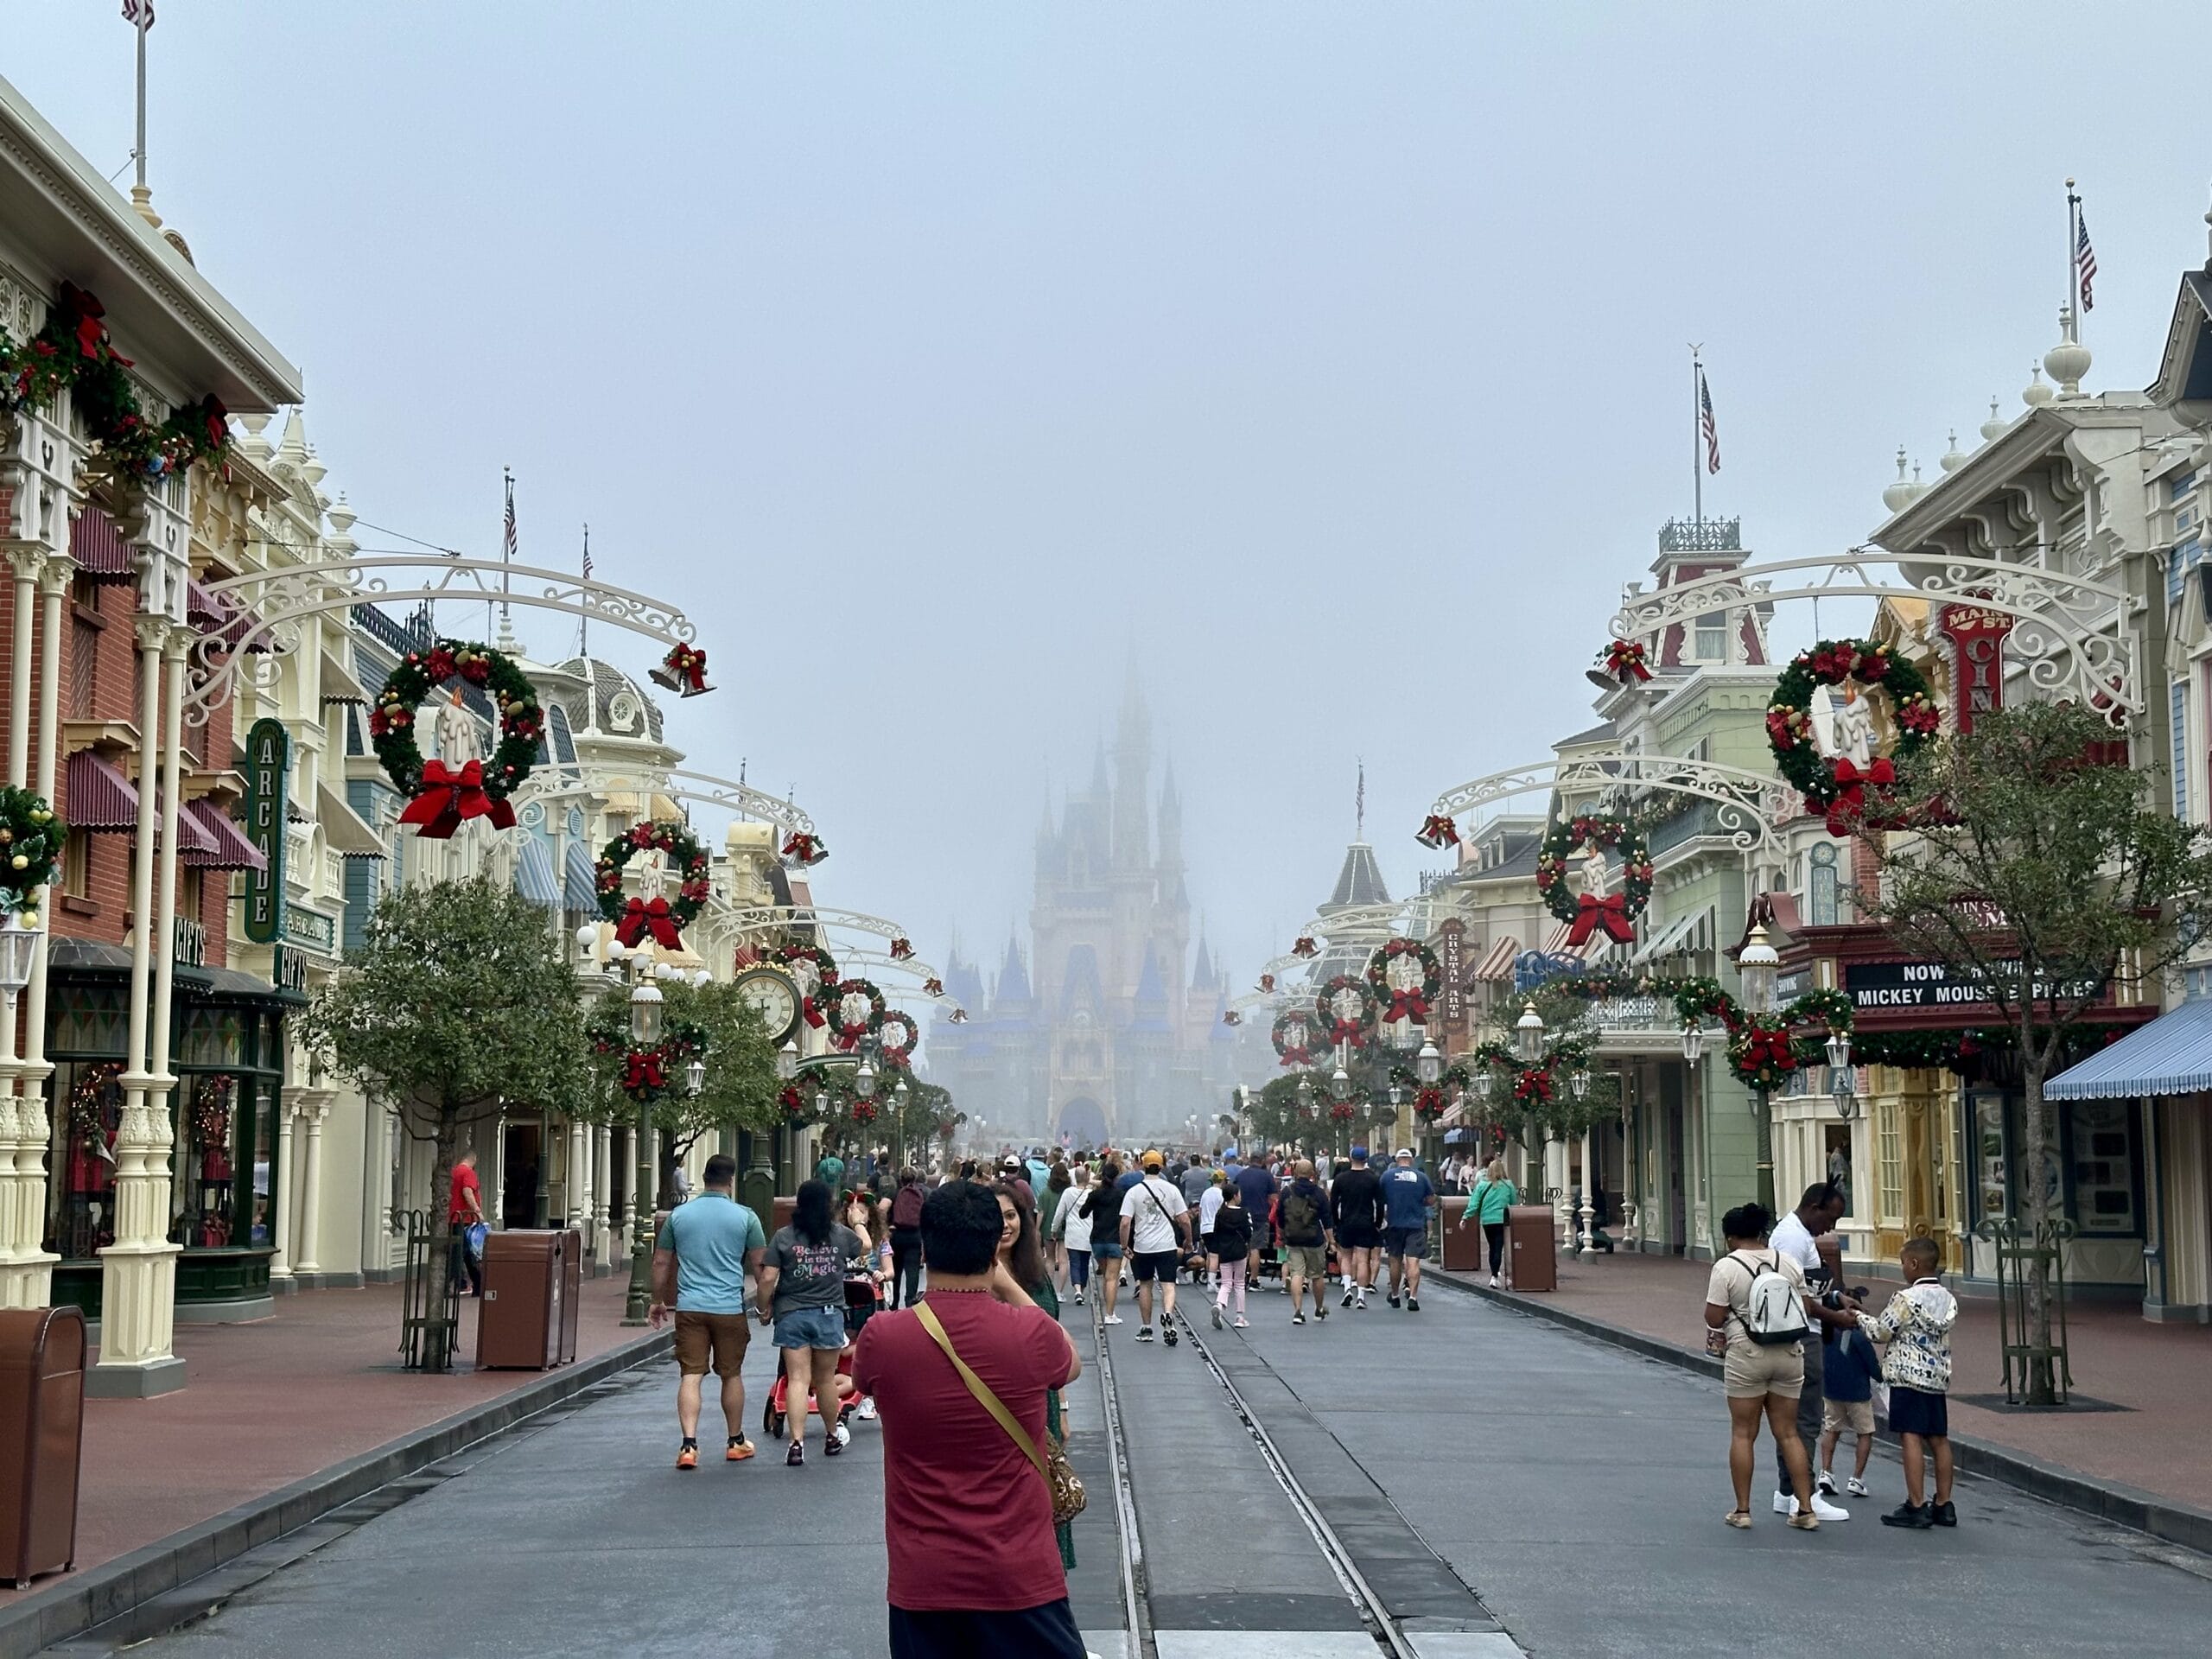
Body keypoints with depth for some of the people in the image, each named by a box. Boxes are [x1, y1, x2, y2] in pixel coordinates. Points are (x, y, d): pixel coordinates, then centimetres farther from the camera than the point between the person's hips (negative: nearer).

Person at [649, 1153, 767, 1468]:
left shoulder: (679, 1215, 4)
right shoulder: (745, 1217, -2)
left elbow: (661, 1262, 9)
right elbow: (759, 1265, 1)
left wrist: (657, 1301, 21)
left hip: (689, 1307, 1)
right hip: (730, 1307, -1)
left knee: (690, 1376, -1)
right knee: (732, 1375, 13)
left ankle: (689, 1445, -13)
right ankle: (736, 1443, 25)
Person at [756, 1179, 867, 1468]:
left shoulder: (783, 1237, -6)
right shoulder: (841, 1235, 0)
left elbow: (767, 1279, -10)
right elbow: (864, 1249, 23)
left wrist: (764, 1309, 5)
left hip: (792, 1315, -1)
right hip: (829, 1314, 1)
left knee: (797, 1379, -2)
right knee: (826, 1379, 15)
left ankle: (797, 1442, -11)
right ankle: (831, 1438, 29)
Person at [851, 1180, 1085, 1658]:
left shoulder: (882, 1338, -11)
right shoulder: (1033, 1334, -13)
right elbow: (1072, 1365, 12)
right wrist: (1010, 1289, 17)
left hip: (921, 1582, 1)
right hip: (1020, 1578, -1)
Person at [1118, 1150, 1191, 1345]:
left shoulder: (1134, 1192, -4)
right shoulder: (1171, 1189, -2)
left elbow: (1125, 1223, -8)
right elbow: (1184, 1220, -2)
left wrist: (1125, 1246, 3)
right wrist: (1188, 1241, 13)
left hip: (1142, 1246, 1)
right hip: (1167, 1246, -1)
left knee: (1145, 1285, 14)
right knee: (1168, 1285, -1)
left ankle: (1146, 1329, 20)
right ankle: (1168, 1314, -29)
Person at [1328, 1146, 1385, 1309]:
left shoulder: (1340, 1178, 0)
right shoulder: (1373, 1179, -2)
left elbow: (1333, 1203, 1)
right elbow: (1379, 1204, -2)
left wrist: (1336, 1222, 10)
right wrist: (1378, 1224, 7)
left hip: (1346, 1223, 1)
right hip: (1366, 1224, -1)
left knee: (1346, 1256, 17)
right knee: (1362, 1259, 0)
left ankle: (1347, 1287, -1)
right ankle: (1361, 1296, -5)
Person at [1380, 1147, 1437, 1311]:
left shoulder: (1387, 1175, 0)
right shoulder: (1421, 1177, 0)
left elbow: (1380, 1200, 5)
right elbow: (1431, 1201, 5)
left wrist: (1383, 1216, 21)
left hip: (1394, 1223, 1)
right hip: (1416, 1224, -1)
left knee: (1395, 1260, 14)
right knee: (1413, 1262, -6)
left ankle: (1394, 1296, 26)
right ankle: (1412, 1296, -19)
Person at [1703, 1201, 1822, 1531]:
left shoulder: (1726, 1267, -10)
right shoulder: (1789, 1263, 3)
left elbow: (1714, 1319, -12)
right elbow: (1806, 1307, 8)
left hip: (1747, 1356, -4)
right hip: (1789, 1355, 4)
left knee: (1743, 1433, 6)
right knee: (1788, 1433, 10)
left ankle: (1742, 1509, 9)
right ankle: (1805, 1509, 8)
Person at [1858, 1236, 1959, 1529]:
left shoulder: (1906, 1299, -13)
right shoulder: (1948, 1300, 8)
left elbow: (1881, 1332, -7)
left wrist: (1860, 1317, 12)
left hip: (1909, 1376, -7)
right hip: (1939, 1376, 7)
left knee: (1910, 1438, -6)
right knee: (1938, 1440, 10)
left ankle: (1916, 1508, -9)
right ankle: (1944, 1506, 14)